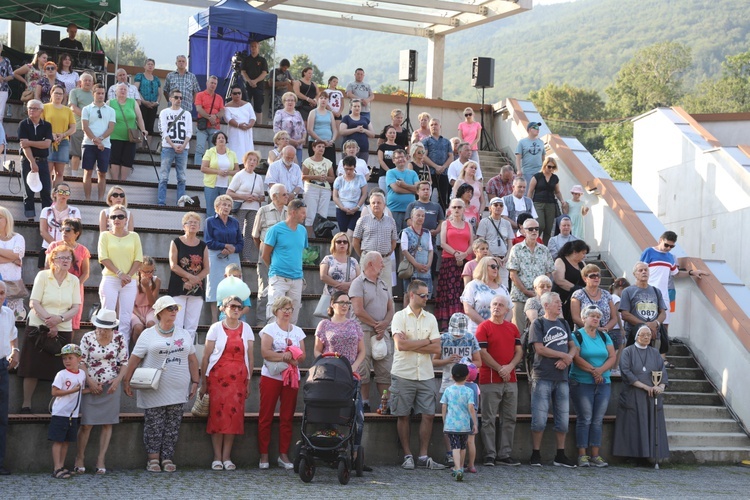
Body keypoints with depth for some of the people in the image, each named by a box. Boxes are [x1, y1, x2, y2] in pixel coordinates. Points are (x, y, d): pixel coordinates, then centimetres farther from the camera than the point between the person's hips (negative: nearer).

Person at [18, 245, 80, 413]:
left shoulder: (74, 280, 5)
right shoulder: (43, 276, -3)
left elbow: (76, 308, 0)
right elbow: (34, 303, -8)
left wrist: (59, 319, -17)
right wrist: (49, 321, -17)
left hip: (63, 330, 2)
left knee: (59, 369, 0)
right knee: (33, 368, -3)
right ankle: (26, 404, 6)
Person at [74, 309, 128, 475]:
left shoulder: (119, 340, 0)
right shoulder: (87, 337, -4)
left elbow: (124, 363, 5)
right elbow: (82, 362, -2)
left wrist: (118, 380, -10)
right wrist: (90, 381, -11)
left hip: (111, 387, 1)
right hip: (91, 386, -1)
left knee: (107, 424, 2)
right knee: (86, 424, -3)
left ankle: (101, 460, 8)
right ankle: (80, 458, 10)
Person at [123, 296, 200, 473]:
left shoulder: (184, 334, 12)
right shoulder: (148, 334, 0)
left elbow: (192, 359, 14)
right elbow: (134, 359, -1)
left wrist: (195, 382, 9)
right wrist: (126, 381, -6)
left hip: (177, 390, 3)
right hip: (154, 390, -3)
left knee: (173, 425, 4)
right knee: (154, 425, 0)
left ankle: (167, 458, 11)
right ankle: (153, 458, 7)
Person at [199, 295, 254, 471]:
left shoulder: (246, 329, 8)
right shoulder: (216, 328, 1)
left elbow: (250, 357, 10)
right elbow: (206, 356, 1)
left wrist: (248, 382, 6)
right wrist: (203, 382, -2)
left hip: (238, 378, 2)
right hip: (217, 377, -2)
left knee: (234, 415, -1)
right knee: (217, 414, -4)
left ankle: (227, 457, 6)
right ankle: (217, 458, 2)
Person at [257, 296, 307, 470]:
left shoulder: (298, 331, 13)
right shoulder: (269, 329, 1)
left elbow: (302, 357, 6)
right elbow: (265, 352, -13)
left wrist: (289, 355, -13)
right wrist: (286, 356, -16)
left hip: (291, 378, 4)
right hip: (271, 377, -4)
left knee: (287, 417, 3)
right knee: (266, 416, -3)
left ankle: (283, 455, 8)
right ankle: (264, 455, 1)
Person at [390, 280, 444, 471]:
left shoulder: (430, 318, 11)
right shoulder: (400, 316, -1)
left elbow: (436, 348, 1)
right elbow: (400, 345, -14)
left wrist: (411, 345, -8)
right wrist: (425, 342, -5)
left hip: (426, 375, 3)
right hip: (403, 374, -3)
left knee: (428, 415, 0)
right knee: (403, 416, 1)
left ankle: (423, 456, 8)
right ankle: (407, 456, 10)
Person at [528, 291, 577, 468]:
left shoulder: (563, 324, 16)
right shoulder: (538, 324, -1)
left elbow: (573, 347, 13)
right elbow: (540, 348, -11)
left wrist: (567, 359, -9)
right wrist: (564, 355, -6)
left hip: (562, 377, 6)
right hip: (542, 377, -6)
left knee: (563, 419, 7)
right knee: (539, 419, -5)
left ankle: (560, 456, 14)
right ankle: (536, 455, 3)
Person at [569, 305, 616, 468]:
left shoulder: (604, 336, 15)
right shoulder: (577, 336, 0)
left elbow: (612, 357, 6)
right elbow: (576, 358, -12)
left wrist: (600, 370, -10)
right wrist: (593, 371, -16)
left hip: (603, 383, 5)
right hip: (582, 383, -5)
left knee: (598, 420, 3)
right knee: (585, 419, -7)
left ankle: (595, 456, 5)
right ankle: (582, 456, -3)